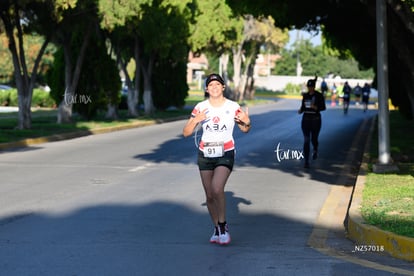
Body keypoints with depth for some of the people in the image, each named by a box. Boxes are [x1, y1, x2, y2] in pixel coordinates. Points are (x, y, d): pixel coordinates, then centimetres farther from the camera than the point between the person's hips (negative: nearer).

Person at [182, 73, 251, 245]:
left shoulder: (233, 107, -3)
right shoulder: (200, 107, -1)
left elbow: (245, 130, 9)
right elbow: (186, 133, -4)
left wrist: (247, 122, -14)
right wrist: (196, 120, -22)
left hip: (226, 154, -3)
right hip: (205, 155, 3)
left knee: (217, 188, -24)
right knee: (209, 195, 7)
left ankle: (223, 225, -6)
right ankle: (216, 229, 27)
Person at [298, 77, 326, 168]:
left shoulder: (319, 95, -7)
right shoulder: (305, 95, 6)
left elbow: (323, 107, -5)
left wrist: (315, 107, -24)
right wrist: (300, 110, -8)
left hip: (316, 120, -3)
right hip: (306, 119, 3)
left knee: (314, 139, 7)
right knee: (306, 140, -6)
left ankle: (315, 150, 44)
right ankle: (306, 161, -6)